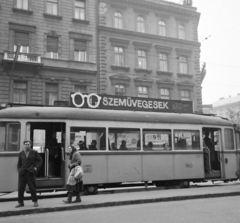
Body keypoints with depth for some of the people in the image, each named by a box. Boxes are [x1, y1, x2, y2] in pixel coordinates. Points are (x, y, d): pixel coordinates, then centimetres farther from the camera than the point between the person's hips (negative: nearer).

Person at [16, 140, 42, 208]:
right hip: (22, 172, 2)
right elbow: (19, 163, 12)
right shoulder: (21, 153, 8)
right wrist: (19, 170, 0)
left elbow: (40, 160, 7)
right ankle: (20, 202, 13)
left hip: (31, 172, -2)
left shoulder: (34, 152, 3)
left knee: (32, 187, 2)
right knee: (20, 188, 1)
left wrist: (36, 167, -3)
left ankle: (35, 201, 16)